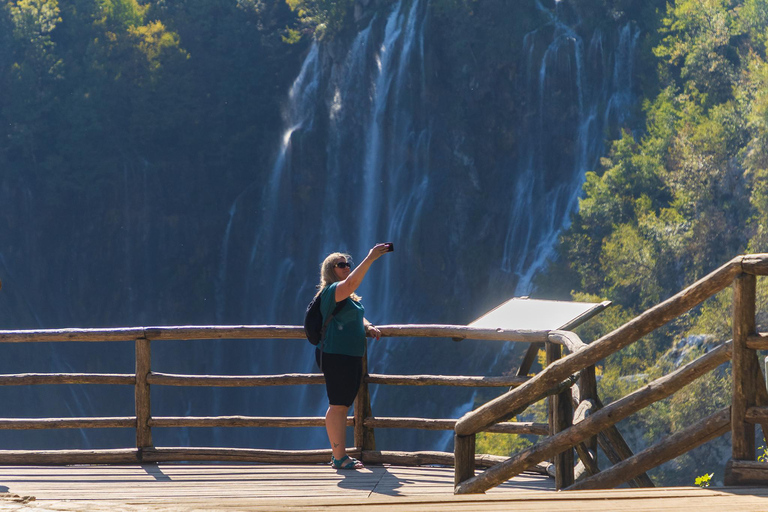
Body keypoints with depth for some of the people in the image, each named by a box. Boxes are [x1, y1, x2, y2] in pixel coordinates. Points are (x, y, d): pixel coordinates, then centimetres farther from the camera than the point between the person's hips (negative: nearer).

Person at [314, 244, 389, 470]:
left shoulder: (352, 298, 19)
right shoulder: (331, 292, -11)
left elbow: (358, 319, 27)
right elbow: (351, 283, -30)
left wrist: (368, 327, 5)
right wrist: (370, 258, -34)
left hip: (352, 356, 10)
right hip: (336, 355, -10)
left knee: (343, 406, 13)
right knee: (338, 406, -9)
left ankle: (339, 454, 20)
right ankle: (339, 457, -9)